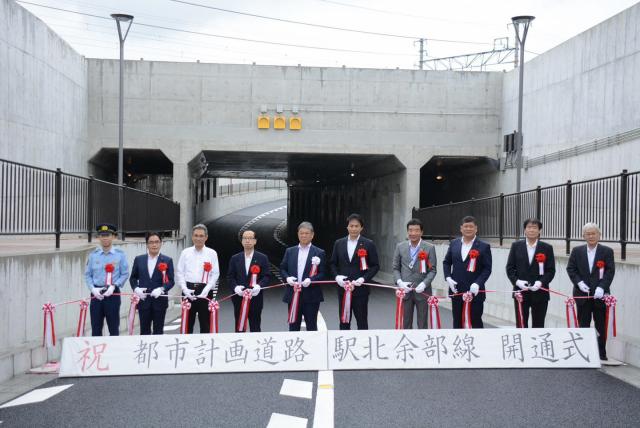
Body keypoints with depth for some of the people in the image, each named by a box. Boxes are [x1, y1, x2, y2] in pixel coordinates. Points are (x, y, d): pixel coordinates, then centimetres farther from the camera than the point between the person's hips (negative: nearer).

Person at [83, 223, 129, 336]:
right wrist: (93, 289, -8)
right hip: (96, 294, 2)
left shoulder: (120, 254, 0)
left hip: (113, 294, -2)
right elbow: (87, 275, 7)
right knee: (96, 327, 6)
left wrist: (113, 286, -14)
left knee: (114, 328, 3)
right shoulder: (93, 255, 6)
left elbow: (125, 274, -1)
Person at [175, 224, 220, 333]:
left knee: (205, 322, 4)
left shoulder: (212, 253, 2)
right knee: (187, 321, 6)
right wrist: (185, 289, -8)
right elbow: (179, 273, 5)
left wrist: (205, 291, -12)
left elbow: (215, 274, -2)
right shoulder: (185, 252, 6)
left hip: (205, 291, -1)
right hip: (188, 290, 1)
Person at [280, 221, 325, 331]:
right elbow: (282, 269, 12)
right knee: (293, 326, 8)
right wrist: (287, 278, -8)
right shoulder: (290, 251, 11)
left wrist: (311, 280, -19)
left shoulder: (319, 253, 1)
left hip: (311, 296, -3)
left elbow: (322, 273, -3)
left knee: (311, 327, 5)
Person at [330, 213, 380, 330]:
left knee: (362, 322, 4)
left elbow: (375, 266, -2)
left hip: (361, 289, -3)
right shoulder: (339, 243, 7)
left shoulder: (369, 244, -2)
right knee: (344, 322, 10)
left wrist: (364, 278, -14)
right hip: (343, 289, 3)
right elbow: (333, 263, 12)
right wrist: (337, 276, -6)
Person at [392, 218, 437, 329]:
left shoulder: (429, 248, -2)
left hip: (422, 291, -2)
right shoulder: (400, 247, 5)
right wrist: (399, 282, -9)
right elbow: (396, 268, 7)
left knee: (422, 324, 6)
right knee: (405, 323, 9)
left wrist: (424, 284, -17)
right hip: (405, 291, 2)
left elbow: (432, 270, -2)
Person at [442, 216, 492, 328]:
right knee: (457, 321, 12)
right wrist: (448, 278, -4)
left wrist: (478, 283, -20)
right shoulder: (454, 243, 7)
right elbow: (446, 262, 13)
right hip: (456, 290, 4)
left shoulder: (484, 247, -4)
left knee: (476, 322, 3)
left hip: (475, 291, -4)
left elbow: (487, 268, -6)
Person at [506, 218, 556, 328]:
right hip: (520, 292, 1)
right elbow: (510, 268, 4)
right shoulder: (516, 246, 5)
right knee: (521, 324, 6)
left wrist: (541, 282, -16)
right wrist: (517, 281, -12)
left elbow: (551, 270, 0)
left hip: (539, 293, -1)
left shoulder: (547, 248, 2)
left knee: (538, 325, 5)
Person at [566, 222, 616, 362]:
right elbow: (570, 269, 4)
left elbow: (610, 271, -6)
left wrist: (601, 287, -18)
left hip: (600, 294, -1)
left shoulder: (607, 251, 0)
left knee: (601, 325, 5)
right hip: (582, 293, 1)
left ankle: (602, 354, 15)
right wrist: (579, 282, -12)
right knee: (583, 325, 6)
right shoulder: (577, 251, 6)